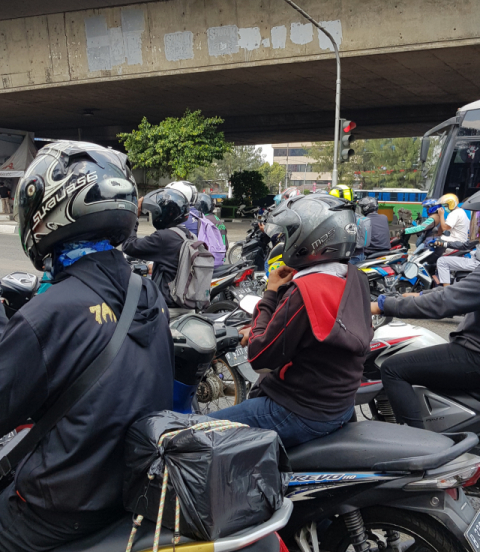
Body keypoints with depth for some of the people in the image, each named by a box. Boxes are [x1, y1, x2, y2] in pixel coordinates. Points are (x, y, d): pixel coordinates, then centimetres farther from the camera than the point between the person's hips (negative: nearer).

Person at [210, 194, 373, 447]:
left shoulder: (305, 291, -27)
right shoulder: (356, 279, 1)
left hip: (302, 415, -9)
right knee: (254, 394, 33)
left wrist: (270, 294, -10)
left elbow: (260, 357, -19)